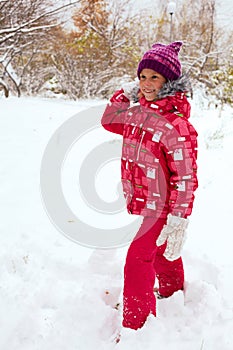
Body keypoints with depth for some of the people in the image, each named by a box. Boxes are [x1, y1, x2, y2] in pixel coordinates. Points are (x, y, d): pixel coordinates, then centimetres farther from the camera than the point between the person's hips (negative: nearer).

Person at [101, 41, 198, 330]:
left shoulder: (176, 125, -24)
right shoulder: (138, 113, -1)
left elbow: (185, 179, -24)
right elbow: (109, 122, 17)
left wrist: (178, 222, -25)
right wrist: (123, 96, 1)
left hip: (162, 208, -8)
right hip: (145, 205, 8)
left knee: (137, 261, -10)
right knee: (161, 253, 28)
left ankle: (136, 326, 4)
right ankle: (172, 291, 53)